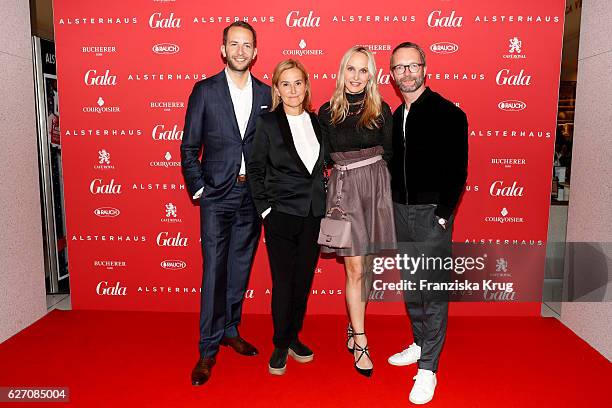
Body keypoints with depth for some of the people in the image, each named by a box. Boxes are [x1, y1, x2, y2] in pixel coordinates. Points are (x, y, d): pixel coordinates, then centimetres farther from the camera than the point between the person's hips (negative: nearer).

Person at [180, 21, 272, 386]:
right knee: (214, 271, -2)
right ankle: (208, 349, 10)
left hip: (252, 195, 3)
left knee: (240, 268, 12)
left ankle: (230, 330, 30)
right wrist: (197, 188, -5)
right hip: (217, 194, -3)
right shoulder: (205, 90, 0)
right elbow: (190, 147, 1)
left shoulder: (266, 94, 7)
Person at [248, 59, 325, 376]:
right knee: (283, 282, 2)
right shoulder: (268, 123, -4)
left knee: (304, 280, 11)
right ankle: (280, 347, 19)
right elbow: (255, 169, -2)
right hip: (281, 215, -4)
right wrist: (264, 207, -8)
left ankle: (293, 338, 29)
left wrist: (324, 202, 6)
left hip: (313, 215, 4)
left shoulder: (317, 122, 8)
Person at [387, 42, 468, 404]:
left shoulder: (448, 113, -6)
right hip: (400, 211, 6)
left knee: (433, 290, -2)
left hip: (431, 213, -6)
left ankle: (428, 368, 7)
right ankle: (420, 343, 33)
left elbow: (457, 169, -10)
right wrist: (393, 205, 7)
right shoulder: (395, 117, 13)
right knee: (410, 286, 15)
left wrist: (443, 214, -14)